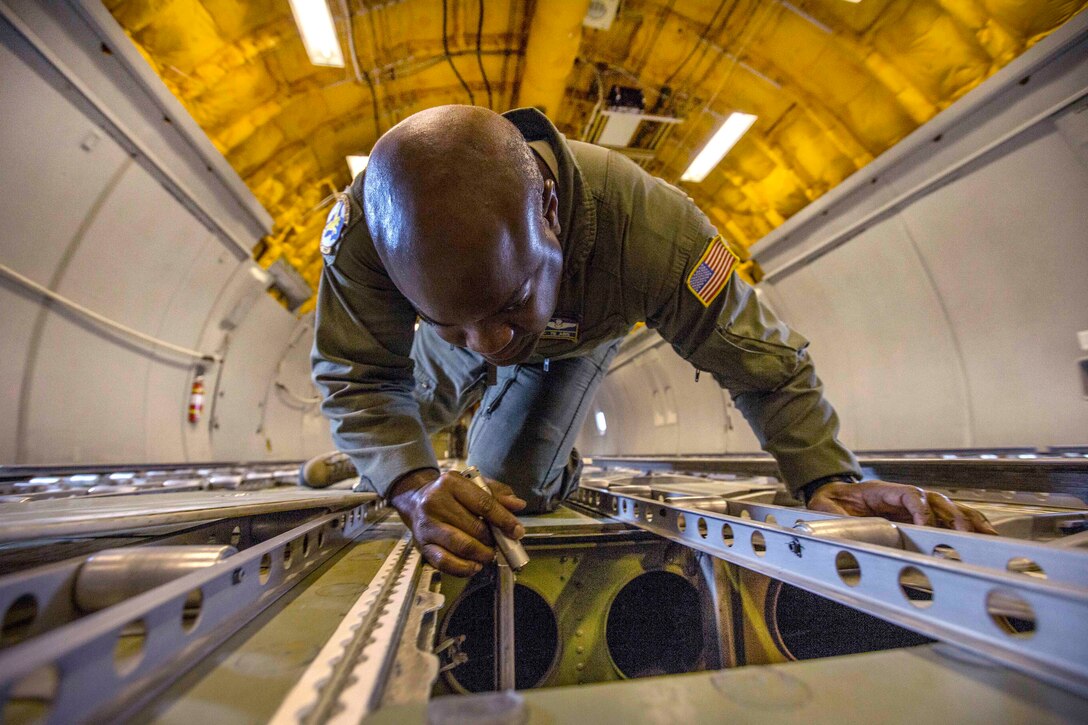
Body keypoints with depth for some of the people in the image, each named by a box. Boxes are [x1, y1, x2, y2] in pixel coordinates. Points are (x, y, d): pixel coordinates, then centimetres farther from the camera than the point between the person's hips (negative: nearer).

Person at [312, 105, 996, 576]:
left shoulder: (650, 227, -46)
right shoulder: (365, 224, -39)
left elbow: (764, 357, -31)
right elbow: (359, 376, -28)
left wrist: (830, 477, -38)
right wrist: (413, 485, -45)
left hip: (577, 340, -2)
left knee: (511, 483, -2)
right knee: (405, 417, 25)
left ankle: (560, 465, 34)